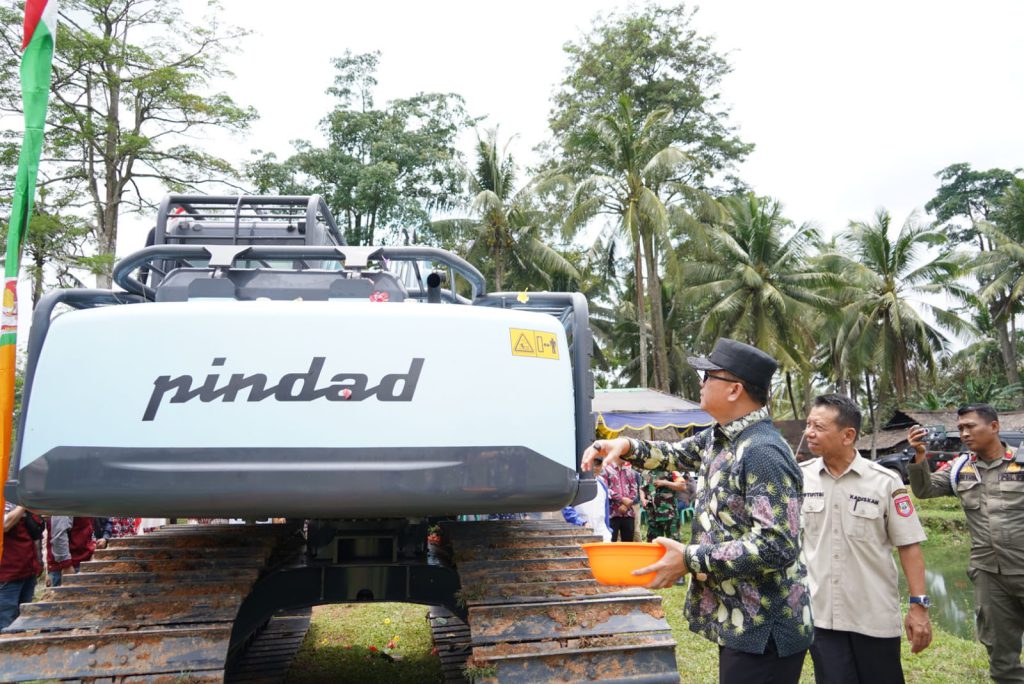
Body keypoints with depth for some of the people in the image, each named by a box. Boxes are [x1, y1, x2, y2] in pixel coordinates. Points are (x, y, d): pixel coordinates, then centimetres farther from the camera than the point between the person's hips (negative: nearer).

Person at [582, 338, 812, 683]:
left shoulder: (762, 453, -24)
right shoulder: (719, 437, 6)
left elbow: (777, 546, -28)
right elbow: (677, 454, 23)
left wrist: (690, 560, -24)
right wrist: (627, 446, 3)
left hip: (762, 628, -9)